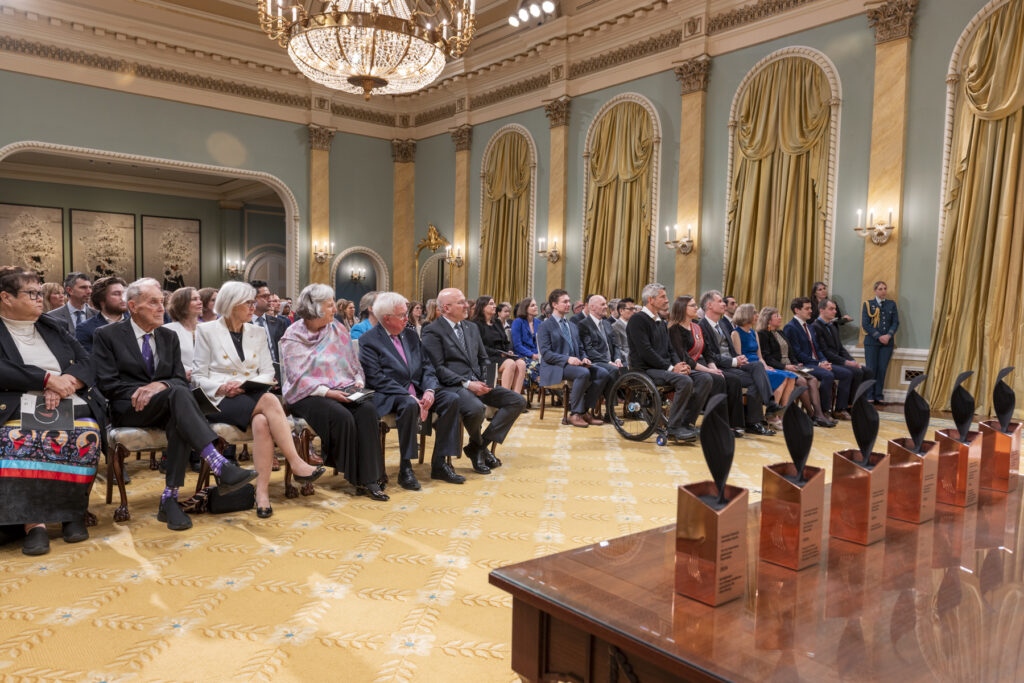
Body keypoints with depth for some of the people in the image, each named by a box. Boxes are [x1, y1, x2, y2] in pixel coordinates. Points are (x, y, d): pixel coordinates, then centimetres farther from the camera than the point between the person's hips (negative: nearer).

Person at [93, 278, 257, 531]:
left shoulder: (169, 337, 18)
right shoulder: (107, 335, 6)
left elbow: (181, 380, 8)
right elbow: (107, 384, -3)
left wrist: (160, 385, -14)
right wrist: (144, 392, -15)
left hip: (165, 407, 4)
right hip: (127, 410, -4)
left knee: (178, 421, -35)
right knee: (177, 394, -35)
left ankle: (169, 499, -32)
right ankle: (220, 466, -48)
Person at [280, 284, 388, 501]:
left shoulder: (338, 329, 12)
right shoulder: (293, 337, -2)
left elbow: (354, 363, 15)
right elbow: (299, 378, -10)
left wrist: (358, 382, -5)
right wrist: (327, 392, -21)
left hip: (343, 391, 4)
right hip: (308, 396, -4)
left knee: (368, 410, -26)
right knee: (341, 416, -32)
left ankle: (369, 479, -25)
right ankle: (355, 477, -14)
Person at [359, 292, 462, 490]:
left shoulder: (411, 335, 15)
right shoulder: (368, 341, -5)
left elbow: (426, 366, 12)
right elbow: (377, 379, -15)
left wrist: (429, 390, -9)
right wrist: (409, 397, -23)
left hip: (416, 391, 7)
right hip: (388, 397, -6)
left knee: (451, 399, -16)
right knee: (409, 405, -37)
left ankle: (439, 463, -10)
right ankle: (405, 468, -25)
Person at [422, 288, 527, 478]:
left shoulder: (472, 328, 19)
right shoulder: (432, 331, -5)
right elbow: (438, 369, -13)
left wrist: (486, 380, 2)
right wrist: (467, 384, -20)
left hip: (477, 383, 8)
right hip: (452, 386, -7)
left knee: (518, 401, -8)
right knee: (475, 408, -37)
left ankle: (481, 445, -4)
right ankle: (478, 446, -3)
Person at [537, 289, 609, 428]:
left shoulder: (573, 327, 23)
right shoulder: (545, 326, -1)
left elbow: (580, 348, 24)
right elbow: (546, 353, -11)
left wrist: (584, 358, 0)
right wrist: (567, 359, -24)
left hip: (574, 363, 7)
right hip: (555, 367, -7)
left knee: (602, 373, -17)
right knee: (583, 373, -34)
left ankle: (585, 411, -11)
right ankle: (575, 414, -22)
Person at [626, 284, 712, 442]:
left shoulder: (661, 322, 21)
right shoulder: (637, 320, -8)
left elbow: (670, 350, 20)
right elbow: (646, 352, -17)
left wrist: (679, 364, -3)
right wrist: (671, 368, -18)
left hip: (664, 368, 9)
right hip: (645, 370, -9)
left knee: (705, 379, -7)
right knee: (684, 381, -31)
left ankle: (686, 423, -6)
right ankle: (674, 427, -20)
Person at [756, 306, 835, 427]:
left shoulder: (779, 333, 23)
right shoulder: (762, 334, -4)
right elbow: (767, 358, -13)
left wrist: (795, 365, 5)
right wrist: (785, 366, -18)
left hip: (789, 366, 8)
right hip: (777, 369, -8)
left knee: (813, 379, -14)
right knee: (802, 381, -29)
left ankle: (819, 414, -26)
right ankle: (812, 416, -20)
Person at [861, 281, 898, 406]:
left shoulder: (892, 304, 13)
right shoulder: (868, 304, 5)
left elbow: (896, 322, 7)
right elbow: (865, 323, -3)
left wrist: (888, 335, -11)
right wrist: (879, 336, -12)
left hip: (887, 342, 2)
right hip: (872, 342, -2)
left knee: (882, 369, 0)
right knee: (871, 369, -5)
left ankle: (879, 396, 6)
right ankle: (869, 396, 1)